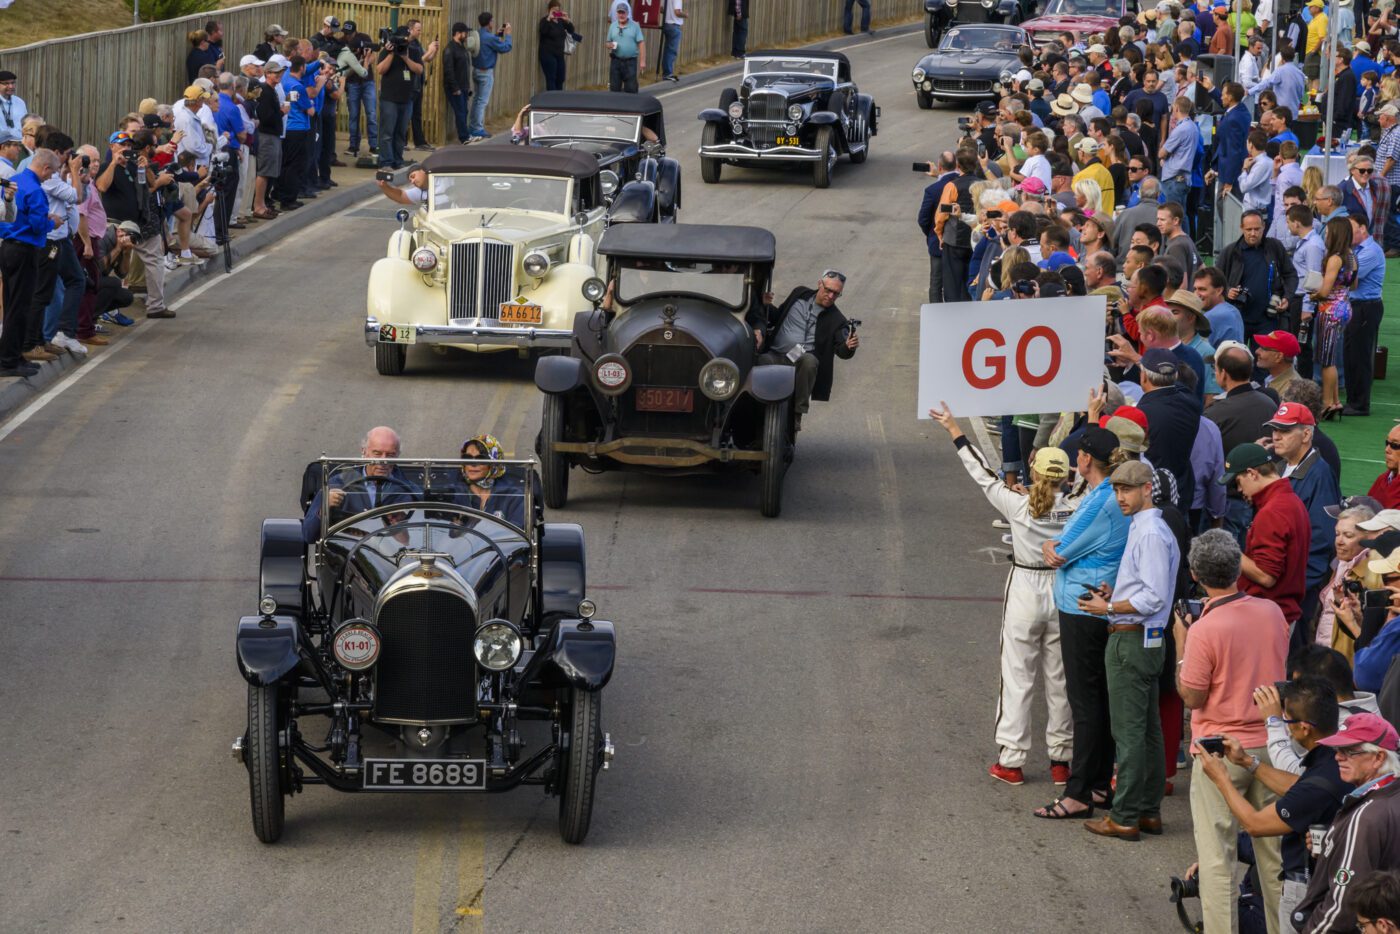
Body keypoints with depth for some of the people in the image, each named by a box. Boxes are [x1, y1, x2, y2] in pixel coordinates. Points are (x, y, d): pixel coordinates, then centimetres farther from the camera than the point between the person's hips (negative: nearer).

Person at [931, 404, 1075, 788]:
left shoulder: (1019, 506, -14)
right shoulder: (1075, 509, -10)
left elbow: (984, 475, -3)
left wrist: (955, 432, 7)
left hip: (1025, 593, -2)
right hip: (1063, 595, 2)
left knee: (1017, 677, 5)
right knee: (1060, 679, 11)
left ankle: (1011, 760, 7)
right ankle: (1061, 760, 17)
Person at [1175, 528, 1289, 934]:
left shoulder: (1204, 631, -20)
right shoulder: (1271, 612, -3)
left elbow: (1191, 697, -13)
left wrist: (1180, 646, -2)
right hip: (1271, 744, 6)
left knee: (1216, 855, 2)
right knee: (1273, 848, 17)